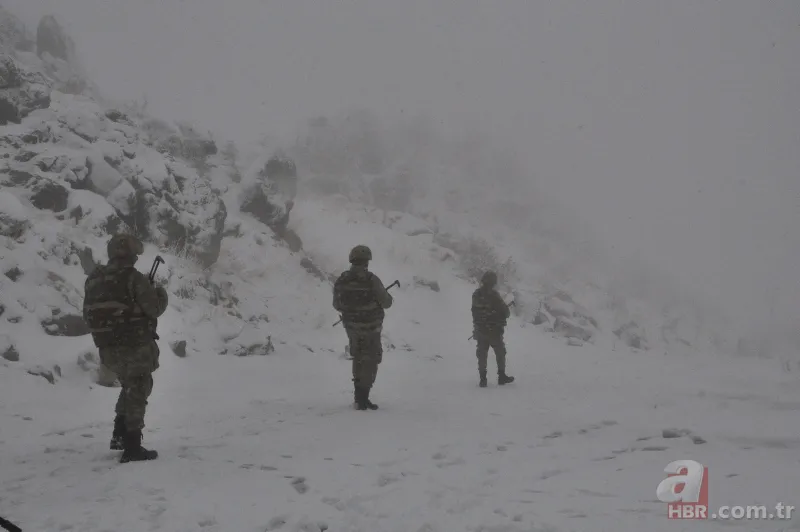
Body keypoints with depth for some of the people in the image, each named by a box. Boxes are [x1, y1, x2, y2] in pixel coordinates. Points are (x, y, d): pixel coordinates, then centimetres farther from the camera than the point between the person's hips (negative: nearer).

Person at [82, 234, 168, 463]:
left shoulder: (94, 279, 7)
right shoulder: (133, 278, -15)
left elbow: (88, 314, 12)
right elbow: (154, 308, -15)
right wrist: (161, 294, 6)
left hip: (107, 348, 7)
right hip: (134, 345, -7)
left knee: (130, 386, 26)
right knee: (137, 391, 4)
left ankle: (120, 435, 26)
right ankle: (132, 446, 3)